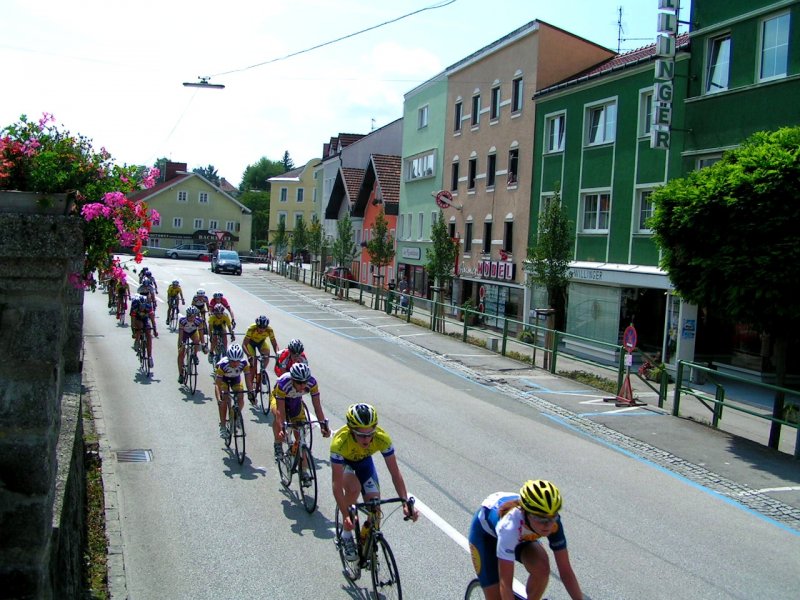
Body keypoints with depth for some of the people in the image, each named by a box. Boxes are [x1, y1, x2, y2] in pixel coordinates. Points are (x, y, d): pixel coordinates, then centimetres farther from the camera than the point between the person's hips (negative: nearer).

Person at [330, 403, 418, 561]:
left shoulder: (382, 438, -35)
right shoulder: (340, 442, -42)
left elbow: (395, 473, -27)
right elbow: (337, 484, -39)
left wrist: (406, 503, -35)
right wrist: (345, 515, -44)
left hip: (364, 460, 3)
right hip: (343, 460, -2)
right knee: (354, 487, -32)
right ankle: (346, 535, -9)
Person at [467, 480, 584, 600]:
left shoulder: (553, 523, -31)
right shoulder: (510, 525, -44)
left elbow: (566, 571, -23)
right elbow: (505, 584, -42)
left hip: (521, 535, 4)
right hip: (485, 532, -4)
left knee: (541, 568, -25)